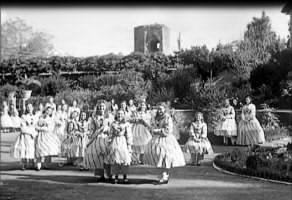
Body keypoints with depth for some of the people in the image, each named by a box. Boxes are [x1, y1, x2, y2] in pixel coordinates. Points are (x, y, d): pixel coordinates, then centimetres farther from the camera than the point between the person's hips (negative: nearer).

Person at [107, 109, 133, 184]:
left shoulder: (126, 124, 2)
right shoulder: (113, 124, 10)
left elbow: (129, 135, -2)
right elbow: (111, 134, 13)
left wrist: (129, 144, -8)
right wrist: (110, 143, 8)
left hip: (123, 142, -2)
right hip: (115, 142, 2)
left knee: (124, 158, -5)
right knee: (115, 159, 0)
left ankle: (125, 177, 3)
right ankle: (116, 177, 6)